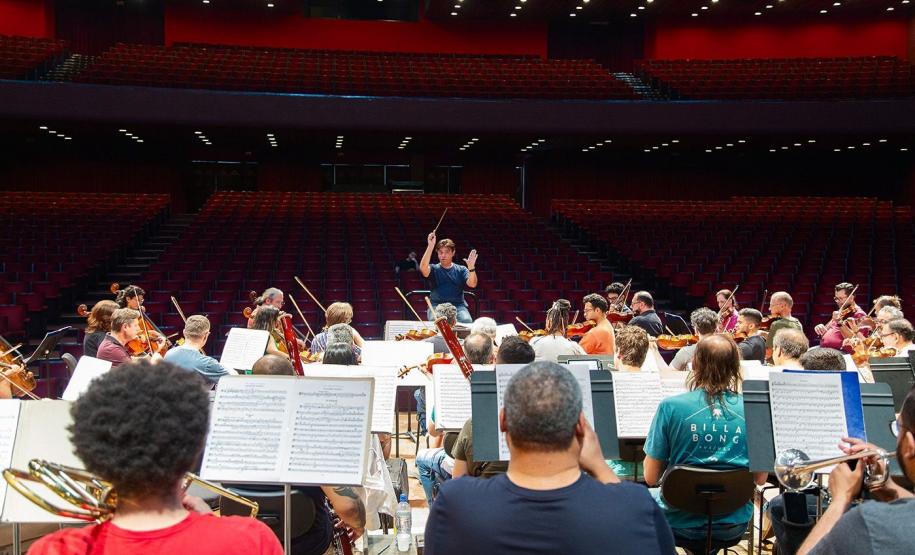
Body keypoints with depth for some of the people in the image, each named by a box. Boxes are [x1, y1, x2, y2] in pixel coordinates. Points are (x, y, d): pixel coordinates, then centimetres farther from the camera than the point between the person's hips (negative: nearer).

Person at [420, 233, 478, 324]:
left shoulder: (461, 270, 13)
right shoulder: (434, 269, 10)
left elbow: (472, 284, -4)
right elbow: (423, 268, -14)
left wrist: (471, 268, -24)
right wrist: (430, 246, -23)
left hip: (458, 305, 1)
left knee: (466, 321, -28)